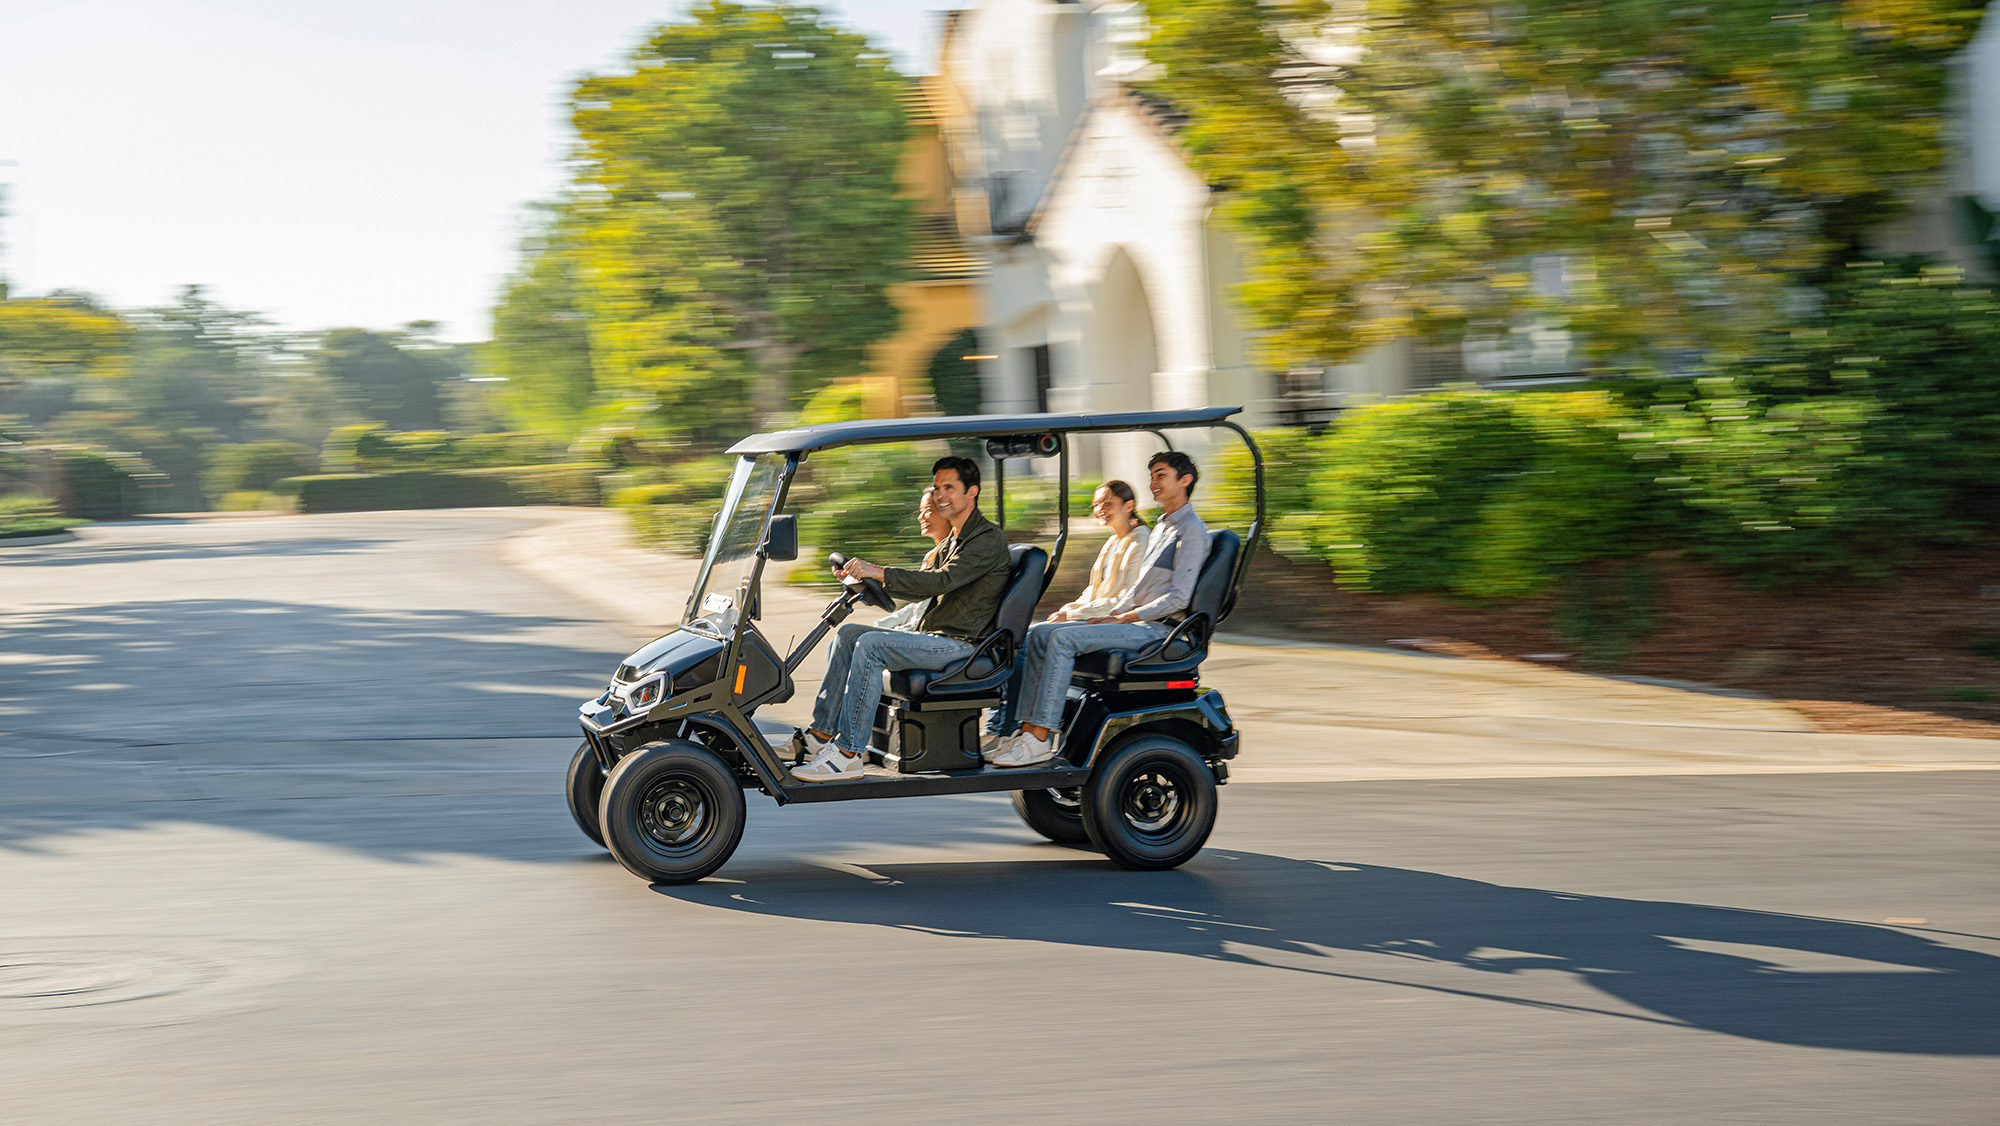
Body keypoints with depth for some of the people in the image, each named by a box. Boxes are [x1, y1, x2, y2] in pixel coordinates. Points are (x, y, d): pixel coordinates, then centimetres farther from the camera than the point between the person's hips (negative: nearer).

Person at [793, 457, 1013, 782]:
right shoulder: (948, 543, 22)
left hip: (960, 644, -10)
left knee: (870, 644, -26)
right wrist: (866, 577, 10)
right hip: (931, 638, 10)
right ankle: (822, 733, -4)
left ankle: (849, 754, -28)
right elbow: (920, 588, 24)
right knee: (848, 633, 3)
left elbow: (943, 581, -24)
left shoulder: (989, 539, -11)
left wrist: (879, 572, -27)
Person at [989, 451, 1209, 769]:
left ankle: (1040, 740, -29)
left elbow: (1178, 598, -17)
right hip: (1137, 622, 10)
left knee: (1064, 638, -26)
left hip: (1160, 629, -10)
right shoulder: (1162, 526, 23)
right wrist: (1111, 613, 7)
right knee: (1039, 632, -2)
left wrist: (1121, 619, -15)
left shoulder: (1191, 530, -8)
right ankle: (1029, 728, -12)